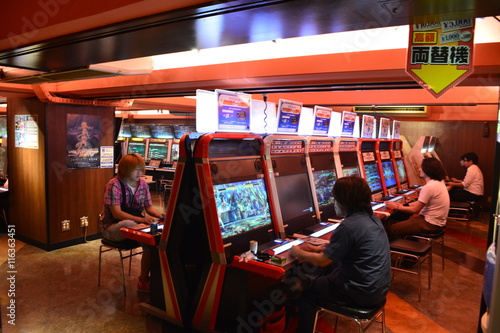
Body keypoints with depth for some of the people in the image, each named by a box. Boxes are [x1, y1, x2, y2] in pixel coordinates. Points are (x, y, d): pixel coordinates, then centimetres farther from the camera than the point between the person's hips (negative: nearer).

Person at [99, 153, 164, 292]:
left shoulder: (143, 184, 3)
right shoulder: (114, 185, -16)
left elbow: (149, 207, 8)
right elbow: (116, 213, -23)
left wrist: (159, 215, -15)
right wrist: (141, 219, -36)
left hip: (135, 223, 6)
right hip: (113, 227, -6)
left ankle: (144, 279, -13)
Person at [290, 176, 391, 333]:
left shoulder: (348, 226, -26)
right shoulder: (371, 217, 2)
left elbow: (322, 261, -16)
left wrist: (298, 253, 1)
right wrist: (318, 249, 12)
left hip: (364, 292, -9)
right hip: (379, 286, 9)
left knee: (307, 291, 8)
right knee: (328, 270, 27)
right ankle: (315, 315, 41)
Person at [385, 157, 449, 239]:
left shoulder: (429, 187, -24)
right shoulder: (439, 182, 8)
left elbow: (415, 210, -18)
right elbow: (421, 202, 14)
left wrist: (396, 207, -6)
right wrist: (404, 205, 9)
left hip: (431, 224, -10)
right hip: (438, 221, 10)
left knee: (393, 228, -9)